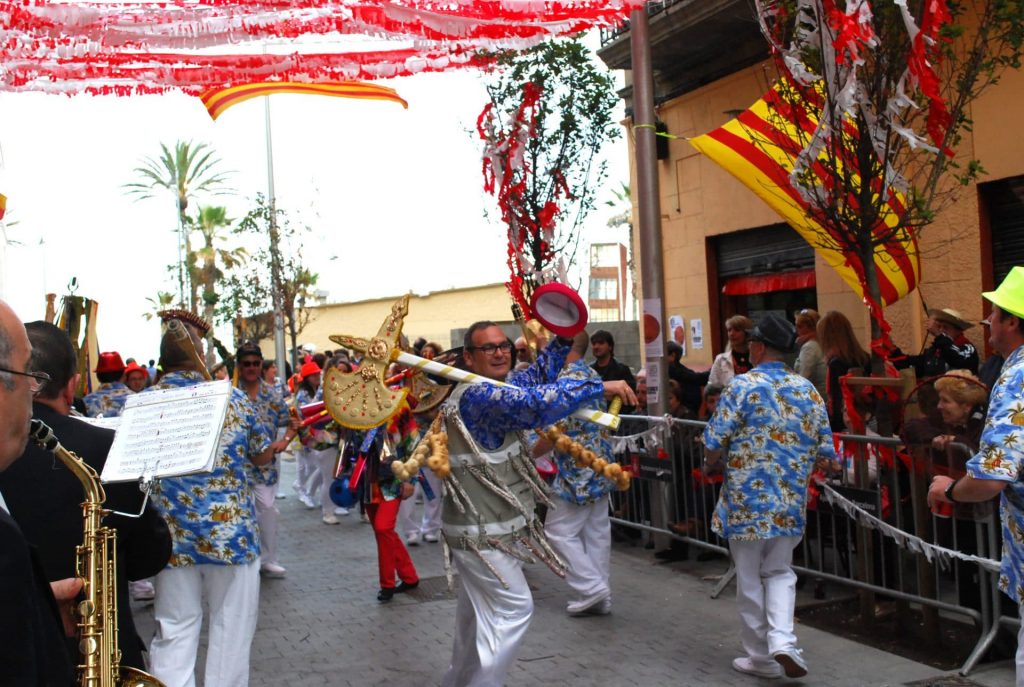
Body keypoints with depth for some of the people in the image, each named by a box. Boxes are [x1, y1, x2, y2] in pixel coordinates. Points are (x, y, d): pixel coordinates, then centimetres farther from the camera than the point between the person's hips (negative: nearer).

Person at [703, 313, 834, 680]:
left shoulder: (742, 386, -11)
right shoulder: (807, 389, 3)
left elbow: (713, 447, -13)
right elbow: (825, 451, 5)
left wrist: (716, 458, 10)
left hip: (746, 500, -4)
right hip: (791, 502, 4)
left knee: (749, 578, 10)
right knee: (780, 571, 19)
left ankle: (761, 656, 19)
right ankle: (782, 640, -1)